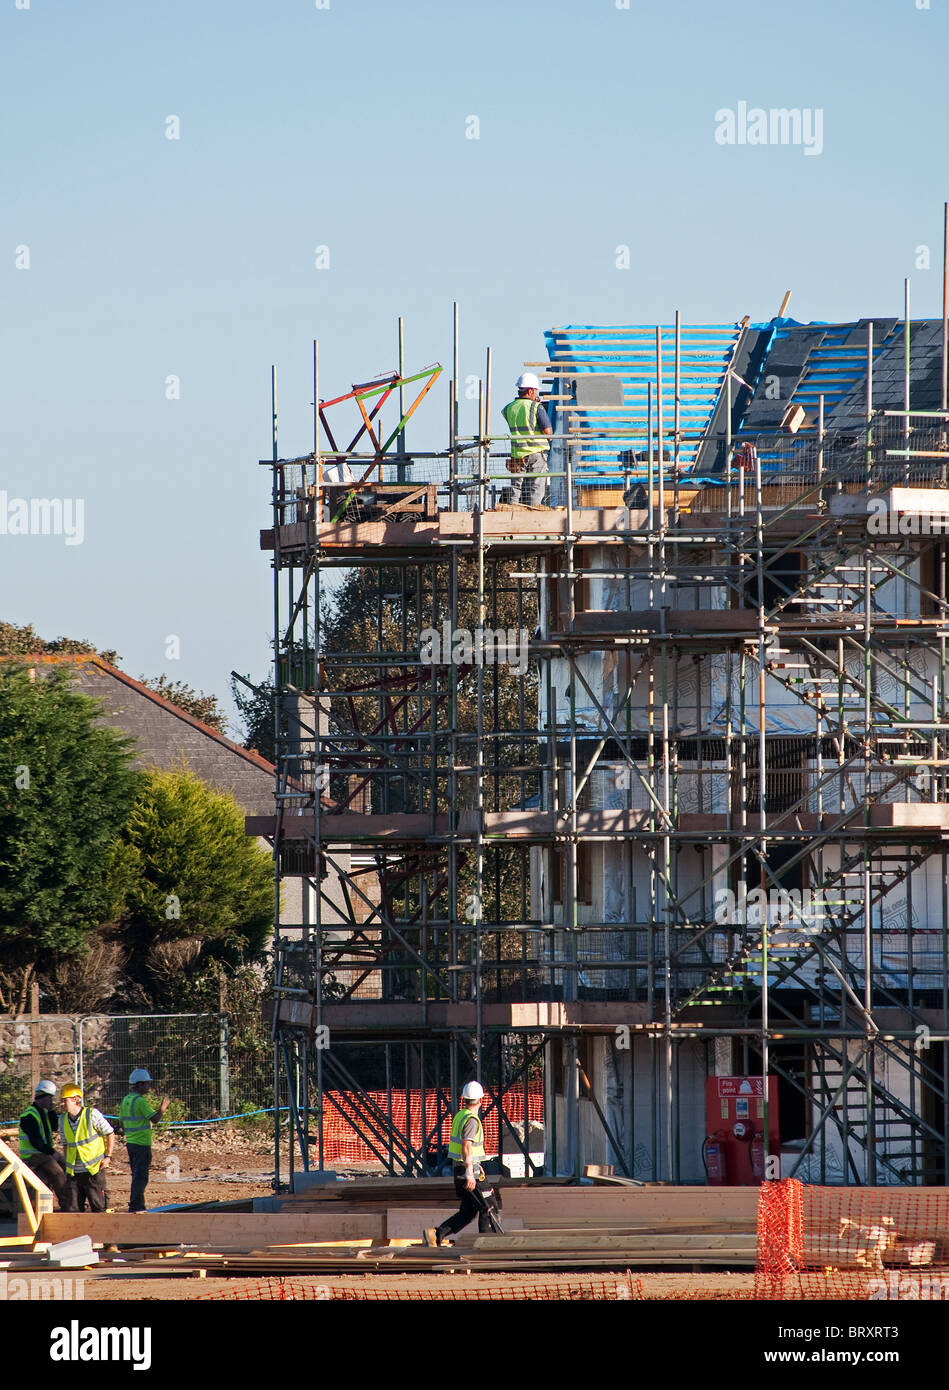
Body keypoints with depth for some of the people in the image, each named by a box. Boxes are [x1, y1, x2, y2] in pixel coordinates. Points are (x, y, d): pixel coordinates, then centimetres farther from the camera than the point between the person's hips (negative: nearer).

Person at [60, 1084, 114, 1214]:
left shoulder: (92, 1114, -9)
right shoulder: (64, 1120, 7)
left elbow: (110, 1134, -1)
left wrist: (108, 1156, -8)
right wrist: (66, 1164, 13)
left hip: (94, 1169, -5)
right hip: (74, 1172, 5)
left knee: (98, 1207, -3)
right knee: (73, 1208, 1)